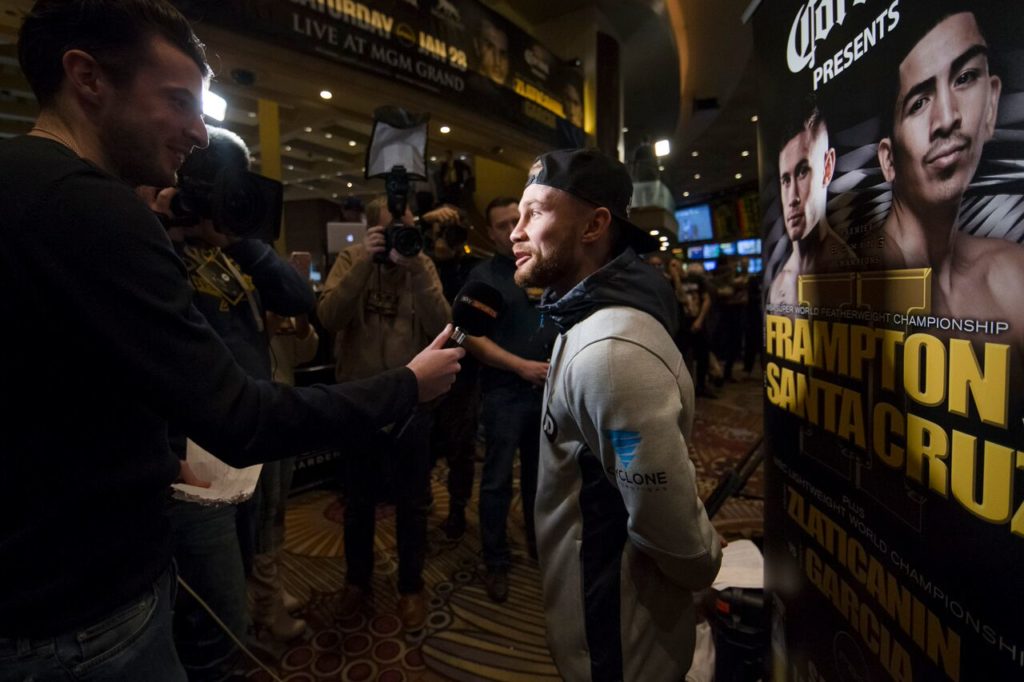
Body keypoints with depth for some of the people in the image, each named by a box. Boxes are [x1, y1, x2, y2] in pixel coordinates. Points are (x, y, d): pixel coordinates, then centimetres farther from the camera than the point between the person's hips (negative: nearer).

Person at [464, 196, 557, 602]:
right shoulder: (483, 276, -5)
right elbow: (471, 337, -12)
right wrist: (521, 366, -18)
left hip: (548, 389, 5)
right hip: (504, 393, -4)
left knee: (539, 473, 18)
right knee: (498, 481, 3)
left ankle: (538, 540, 37)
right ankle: (496, 562, 18)